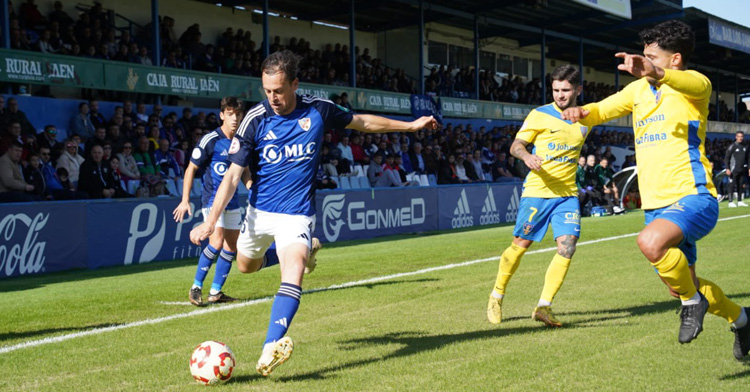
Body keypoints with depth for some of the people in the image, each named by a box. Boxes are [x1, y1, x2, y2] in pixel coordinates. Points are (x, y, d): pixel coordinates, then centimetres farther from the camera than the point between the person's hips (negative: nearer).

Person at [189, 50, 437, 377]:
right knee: (246, 265, 22)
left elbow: (361, 122, 10)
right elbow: (233, 175, -12)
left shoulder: (318, 110, -9)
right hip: (259, 211, 3)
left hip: (297, 214, -2)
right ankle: (304, 251, 48)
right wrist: (211, 221, -22)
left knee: (293, 271, -26)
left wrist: (410, 125, 16)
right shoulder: (255, 120, -13)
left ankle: (270, 349, -36)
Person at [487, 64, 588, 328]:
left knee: (567, 245, -14)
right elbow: (515, 145, -5)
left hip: (567, 193, 3)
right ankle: (497, 296, 24)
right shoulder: (540, 115, -5)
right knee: (520, 245, 3)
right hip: (537, 191, -3)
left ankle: (544, 306, -8)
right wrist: (526, 156, -23)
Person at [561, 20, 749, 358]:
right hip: (656, 204, 8)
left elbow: (693, 84, -33)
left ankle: (693, 300, -9)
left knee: (650, 242, -36)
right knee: (680, 283, 15)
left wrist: (655, 74, -55)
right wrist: (580, 112, -8)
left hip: (693, 198, -8)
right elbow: (600, 111, 18)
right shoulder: (639, 90, 12)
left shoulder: (695, 83, -9)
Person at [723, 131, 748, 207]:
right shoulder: (732, 146, -4)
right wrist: (727, 169, -14)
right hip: (734, 170, -5)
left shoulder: (745, 147, 13)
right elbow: (726, 158, -6)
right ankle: (731, 202, -4)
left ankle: (740, 201, 14)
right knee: (732, 185, -6)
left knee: (740, 185, 8)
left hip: (742, 170, 5)